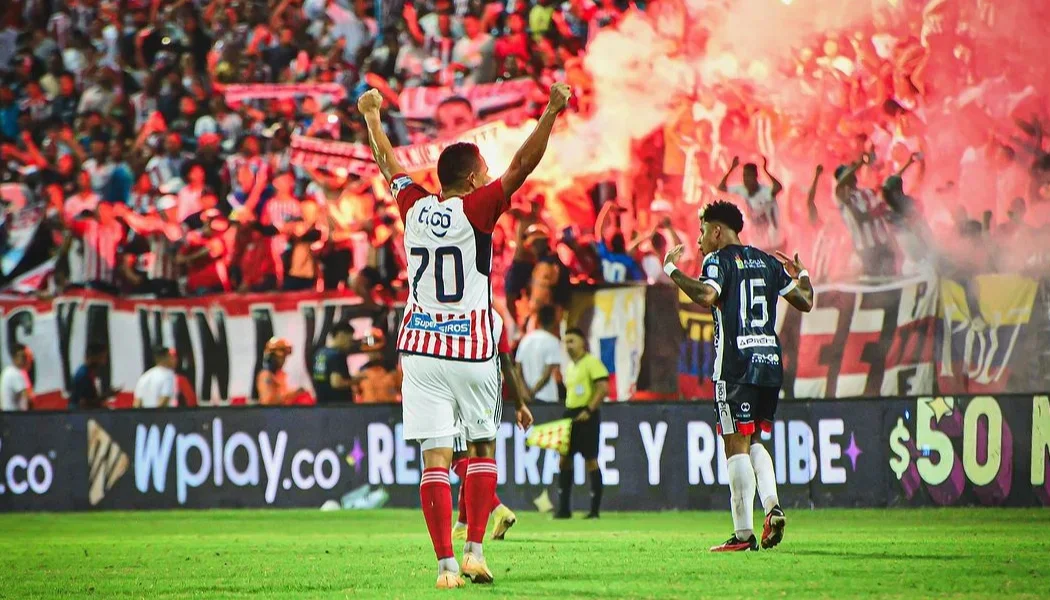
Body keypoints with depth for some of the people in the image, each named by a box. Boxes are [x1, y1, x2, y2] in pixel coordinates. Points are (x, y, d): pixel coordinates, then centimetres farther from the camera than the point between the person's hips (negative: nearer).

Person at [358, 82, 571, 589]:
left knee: (435, 458, -3)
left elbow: (387, 163, 22)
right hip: (471, 350, -3)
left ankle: (445, 563, -8)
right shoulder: (476, 209, -7)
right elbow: (522, 164, -12)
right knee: (482, 448, 13)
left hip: (421, 348, 3)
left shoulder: (414, 206, 5)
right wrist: (552, 111, -10)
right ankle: (474, 550, 5)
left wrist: (372, 117, 38)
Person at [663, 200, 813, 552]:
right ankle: (772, 506, -4)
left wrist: (672, 270, -11)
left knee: (736, 444, -4)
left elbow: (707, 296, -24)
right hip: (771, 360, 6)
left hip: (736, 366, -6)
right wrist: (802, 275, 36)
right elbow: (805, 302, 16)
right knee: (753, 441, 19)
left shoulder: (718, 260, -3)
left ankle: (743, 533, -6)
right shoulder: (767, 262, 15)